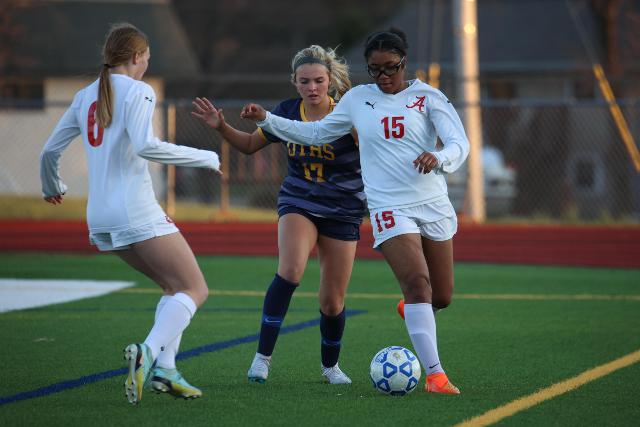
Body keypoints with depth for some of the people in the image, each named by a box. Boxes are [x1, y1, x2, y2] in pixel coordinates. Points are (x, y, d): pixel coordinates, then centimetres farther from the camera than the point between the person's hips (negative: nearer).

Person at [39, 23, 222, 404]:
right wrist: (205, 158, -13)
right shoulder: (137, 92, -6)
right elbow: (145, 146, -22)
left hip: (101, 217, 8)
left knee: (176, 287, 18)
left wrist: (53, 187, 41)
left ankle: (164, 368, 4)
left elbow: (50, 151, 21)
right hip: (136, 212, -8)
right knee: (195, 289, -6)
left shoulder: (86, 97, 15)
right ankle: (150, 353, -29)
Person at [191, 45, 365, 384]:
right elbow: (249, 145, 11)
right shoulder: (287, 113, -4)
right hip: (298, 204, 1)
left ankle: (330, 365, 32)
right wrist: (221, 127, -4)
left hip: (342, 213, -1)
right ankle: (263, 356, -22)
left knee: (332, 301, 4)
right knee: (291, 270, -29)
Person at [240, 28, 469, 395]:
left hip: (434, 206, 1)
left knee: (441, 297, 9)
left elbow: (459, 142, -13)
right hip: (390, 210, -1)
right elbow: (316, 133, 18)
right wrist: (266, 119, 11)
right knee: (418, 283, -20)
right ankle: (435, 374, -21)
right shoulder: (358, 99, 6)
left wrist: (439, 158, -35)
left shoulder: (427, 97, -1)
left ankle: (412, 309, 47)